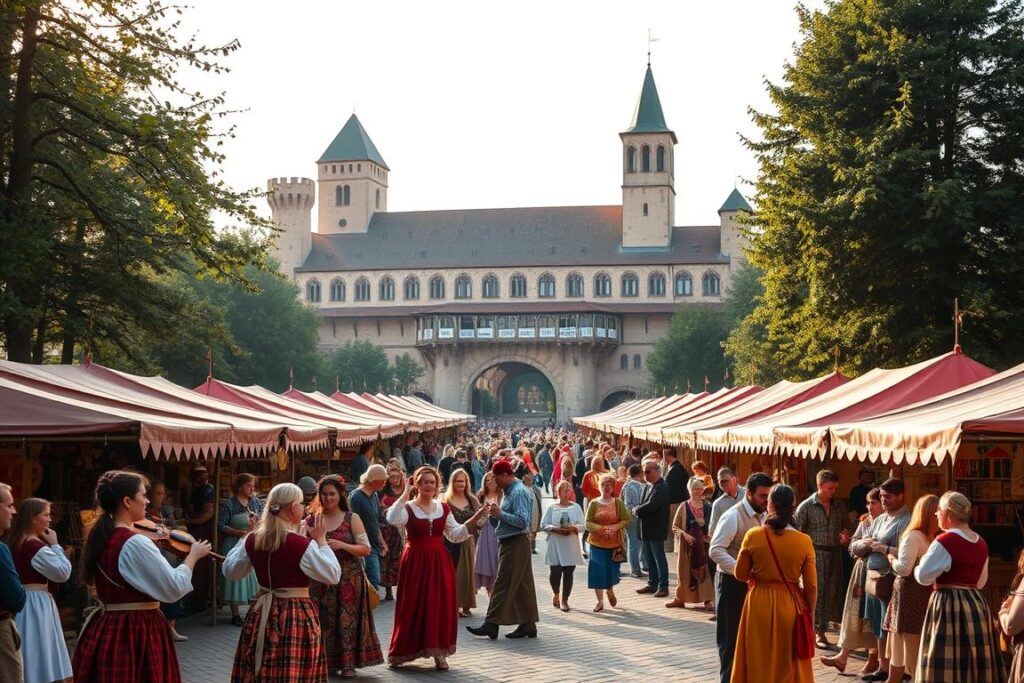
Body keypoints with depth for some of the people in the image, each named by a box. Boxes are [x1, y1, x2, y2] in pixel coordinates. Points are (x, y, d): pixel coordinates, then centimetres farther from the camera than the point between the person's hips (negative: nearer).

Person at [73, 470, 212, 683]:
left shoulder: (100, 537, 5)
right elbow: (174, 589, -19)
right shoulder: (135, 543, -21)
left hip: (104, 631, 9)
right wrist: (193, 555, -5)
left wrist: (153, 543, 14)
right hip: (137, 634, -9)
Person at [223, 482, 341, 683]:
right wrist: (321, 540, -3)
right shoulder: (302, 544, -17)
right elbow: (333, 575, -10)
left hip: (262, 612, 6)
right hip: (296, 617, -5)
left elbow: (230, 571, 14)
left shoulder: (253, 540, 0)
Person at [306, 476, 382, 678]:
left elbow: (366, 549, -4)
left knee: (347, 619, -2)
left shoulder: (352, 519, 0)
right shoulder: (311, 519, 6)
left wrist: (342, 545, -17)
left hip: (348, 578, -2)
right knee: (323, 619, 1)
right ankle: (325, 661, 15)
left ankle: (348, 663, 8)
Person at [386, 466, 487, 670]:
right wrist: (405, 494, -23)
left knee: (440, 605, 3)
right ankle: (400, 652, 14)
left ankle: (439, 652, 13)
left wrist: (473, 520, -1)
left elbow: (455, 535, 10)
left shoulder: (443, 508, 9)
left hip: (439, 562, 4)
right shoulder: (408, 508, -5)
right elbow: (391, 519, -27)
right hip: (415, 562, -4)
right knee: (412, 606, 0)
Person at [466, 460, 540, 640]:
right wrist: (494, 515, 3)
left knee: (502, 585, -8)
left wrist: (500, 513, -20)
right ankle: (528, 625, 15)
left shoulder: (519, 492, -14)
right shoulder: (508, 491, 16)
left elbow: (522, 521, -22)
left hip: (515, 544, -10)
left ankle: (491, 624, -6)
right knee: (521, 586, 11)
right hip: (508, 543, 10)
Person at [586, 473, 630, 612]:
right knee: (598, 571, -2)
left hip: (614, 543, 1)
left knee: (612, 570, 8)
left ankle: (610, 590, 39)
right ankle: (600, 601, 8)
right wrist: (600, 529, -19)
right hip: (597, 543, -1)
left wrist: (615, 527, -17)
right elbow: (588, 523, -2)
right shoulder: (594, 503, 0)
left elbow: (626, 520, 0)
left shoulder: (618, 503, 3)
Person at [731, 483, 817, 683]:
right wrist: (810, 616, 8)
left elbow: (740, 574, 0)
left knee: (759, 664, 14)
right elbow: (811, 586, -5)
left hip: (759, 603, 0)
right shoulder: (804, 541, -9)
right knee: (789, 665, 16)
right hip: (790, 606, 0)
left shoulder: (753, 536, -10)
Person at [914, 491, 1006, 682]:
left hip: (948, 606, -7)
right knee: (976, 664, 13)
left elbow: (923, 577, -12)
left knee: (946, 667, -2)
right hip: (977, 604, 7)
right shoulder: (981, 543, 8)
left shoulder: (945, 541, -15)